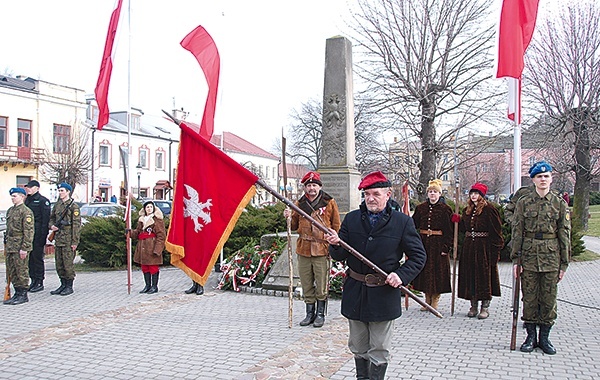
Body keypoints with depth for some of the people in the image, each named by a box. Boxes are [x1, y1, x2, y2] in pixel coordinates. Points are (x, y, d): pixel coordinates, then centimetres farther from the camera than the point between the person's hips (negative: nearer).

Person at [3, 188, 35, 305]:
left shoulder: (26, 212, -11)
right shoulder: (10, 211, 15)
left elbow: (29, 231, -15)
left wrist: (24, 248, -19)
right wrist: (6, 246, 18)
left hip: (20, 247, -8)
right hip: (10, 246, 8)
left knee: (22, 271, -2)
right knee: (11, 272, 12)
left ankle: (23, 295, 6)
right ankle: (17, 293, 20)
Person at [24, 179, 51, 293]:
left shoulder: (43, 201, -7)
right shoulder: (27, 200, 16)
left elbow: (46, 219, -11)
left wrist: (43, 236, -16)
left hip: (38, 235, -8)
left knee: (37, 258, -3)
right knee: (30, 258, 10)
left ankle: (39, 283, 4)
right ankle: (33, 281, 18)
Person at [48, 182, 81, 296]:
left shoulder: (73, 206, -7)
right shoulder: (57, 205, 13)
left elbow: (76, 225, -10)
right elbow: (51, 218, 25)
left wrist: (75, 242, -14)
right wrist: (51, 226, 0)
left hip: (68, 240, -7)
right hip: (58, 239, 7)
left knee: (68, 263, -3)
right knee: (59, 264, 11)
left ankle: (69, 287, 6)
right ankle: (63, 285, 22)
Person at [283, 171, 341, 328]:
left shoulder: (329, 203, 1)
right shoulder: (299, 204, 10)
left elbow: (336, 226, 5)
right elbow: (294, 226, 15)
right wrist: (289, 217, -4)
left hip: (322, 249, -3)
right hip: (303, 249, 3)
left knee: (322, 285, 3)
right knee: (306, 284, 11)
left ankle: (320, 313, 18)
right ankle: (310, 313, 24)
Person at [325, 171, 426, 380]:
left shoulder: (402, 222, -5)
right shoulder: (351, 219, 1)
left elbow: (418, 255, -1)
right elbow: (339, 256, 2)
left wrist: (402, 275, -16)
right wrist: (336, 244, -21)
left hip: (384, 294, -3)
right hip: (355, 292, 3)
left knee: (379, 350, 9)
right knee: (358, 347, 18)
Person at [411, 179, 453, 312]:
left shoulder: (445, 209, -2)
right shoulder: (420, 208, 8)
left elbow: (450, 231, -5)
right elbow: (413, 225, 10)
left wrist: (446, 247, -11)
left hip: (438, 245, -3)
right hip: (423, 244, 4)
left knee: (437, 271, 0)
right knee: (424, 270, 7)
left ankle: (434, 302, 12)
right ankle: (427, 300, 20)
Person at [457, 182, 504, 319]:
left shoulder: (489, 209, -8)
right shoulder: (467, 210, 13)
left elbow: (496, 230, -11)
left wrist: (496, 248, -17)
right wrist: (457, 221, 2)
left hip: (484, 247, -6)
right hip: (469, 247, 7)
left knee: (485, 276, -1)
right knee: (470, 276, 7)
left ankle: (485, 308, 8)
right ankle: (473, 306, 17)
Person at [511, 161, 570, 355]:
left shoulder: (560, 204, 4)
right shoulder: (523, 203, 3)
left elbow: (565, 235, 5)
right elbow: (517, 232, 2)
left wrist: (564, 263, 1)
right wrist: (515, 259, -3)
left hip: (551, 257, 0)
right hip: (529, 256, 0)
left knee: (549, 298, 6)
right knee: (529, 298, 5)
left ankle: (544, 337, 19)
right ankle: (531, 336, 17)